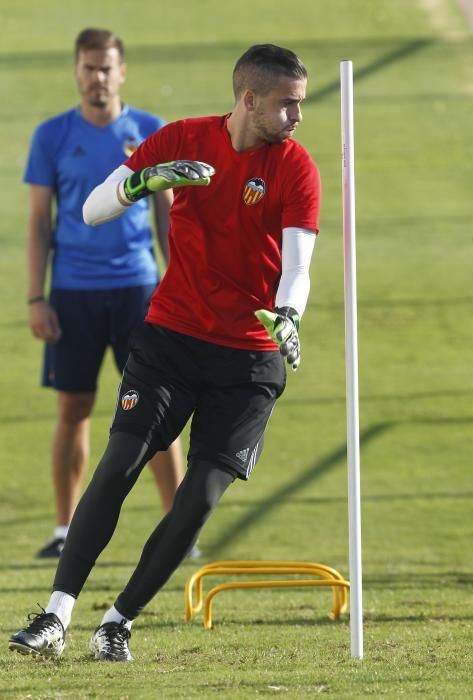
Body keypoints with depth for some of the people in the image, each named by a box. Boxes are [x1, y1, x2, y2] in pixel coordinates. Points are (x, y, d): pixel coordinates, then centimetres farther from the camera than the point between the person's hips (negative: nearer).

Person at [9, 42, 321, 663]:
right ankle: (56, 616, -12)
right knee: (120, 463, -14)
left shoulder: (296, 168, -7)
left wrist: (287, 316, -38)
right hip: (169, 336, 1)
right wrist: (143, 180, -23)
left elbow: (296, 264, -17)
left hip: (249, 359, -1)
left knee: (201, 498, -10)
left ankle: (118, 623, 4)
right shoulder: (184, 140, -2)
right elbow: (92, 211, -3)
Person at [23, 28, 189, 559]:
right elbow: (39, 222, 3)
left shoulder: (150, 133, 4)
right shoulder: (52, 136, 1)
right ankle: (66, 530, 13)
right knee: (73, 410, 4)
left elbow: (167, 213, 9)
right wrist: (35, 299, -3)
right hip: (73, 293, 0)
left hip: (138, 288, 0)